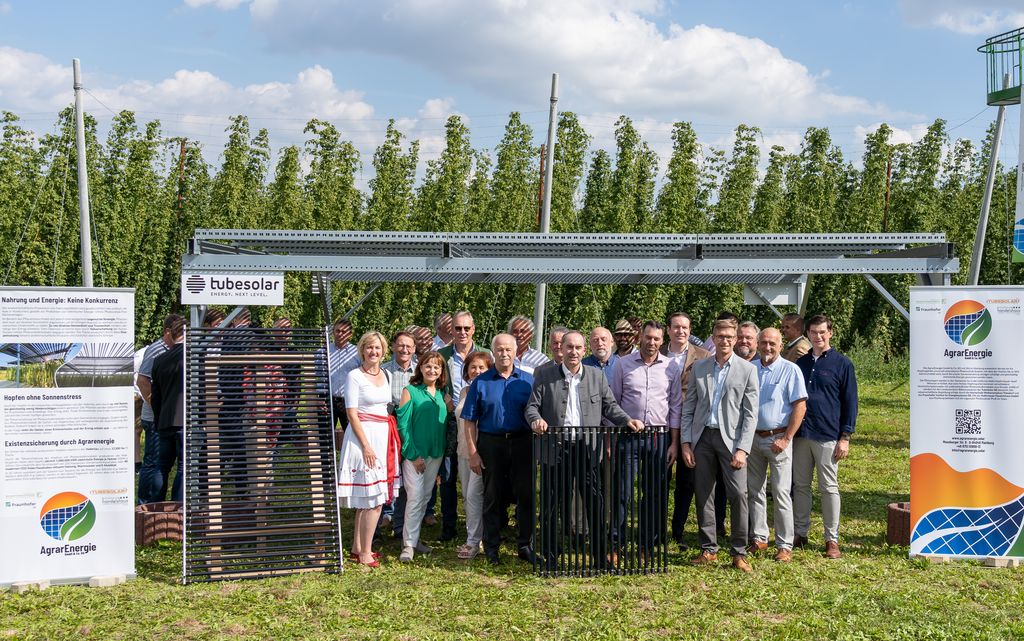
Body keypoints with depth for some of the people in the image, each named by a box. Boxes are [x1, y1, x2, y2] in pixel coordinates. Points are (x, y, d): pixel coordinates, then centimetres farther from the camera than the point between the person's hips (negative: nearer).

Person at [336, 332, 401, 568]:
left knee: (366, 498, 12)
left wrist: (393, 438, 10)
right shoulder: (355, 376, -8)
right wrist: (366, 445, -17)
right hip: (364, 435, -7)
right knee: (374, 499, -8)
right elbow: (352, 414, -11)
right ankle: (365, 554, -1)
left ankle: (357, 547, 20)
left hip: (384, 436, 7)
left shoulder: (386, 375, 12)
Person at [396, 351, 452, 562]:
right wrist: (413, 454, -13)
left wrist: (449, 407, -4)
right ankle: (409, 544, -4)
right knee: (415, 497, -9)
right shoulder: (410, 391, -5)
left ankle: (414, 538, 20)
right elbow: (403, 425, -8)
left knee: (425, 497, 10)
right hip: (415, 454, -5)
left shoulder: (442, 394, 9)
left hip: (436, 454, 5)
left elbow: (447, 422, 16)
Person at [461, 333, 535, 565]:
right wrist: (472, 453, -5)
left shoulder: (528, 381, 6)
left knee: (525, 495, 3)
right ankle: (491, 547, 17)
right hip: (491, 444, -1)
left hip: (521, 443, 1)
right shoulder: (481, 382, 3)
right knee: (492, 497, 7)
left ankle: (525, 545, 14)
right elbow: (470, 421, 1)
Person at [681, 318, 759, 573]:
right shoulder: (699, 368, 9)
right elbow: (688, 408, 9)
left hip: (730, 438, -3)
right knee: (703, 495, 6)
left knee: (738, 494, -9)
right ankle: (708, 549, 16)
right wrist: (685, 442, 0)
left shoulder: (747, 370, 1)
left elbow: (750, 413, -3)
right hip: (702, 437, 3)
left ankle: (739, 552, 2)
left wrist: (742, 449, -10)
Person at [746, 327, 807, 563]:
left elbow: (800, 406, -9)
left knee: (781, 493, -3)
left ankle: (785, 545, 3)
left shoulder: (790, 370, -5)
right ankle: (759, 538, 21)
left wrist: (785, 439, -13)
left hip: (777, 439, -4)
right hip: (752, 437, 4)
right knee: (754, 491, 10)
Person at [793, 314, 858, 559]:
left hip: (827, 436, -4)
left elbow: (850, 401, -2)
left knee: (829, 488, 1)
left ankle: (832, 539, 8)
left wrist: (845, 437, -7)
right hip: (800, 434, 4)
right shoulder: (801, 363, 12)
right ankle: (800, 533, 19)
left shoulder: (842, 364, -1)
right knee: (800, 485, 9)